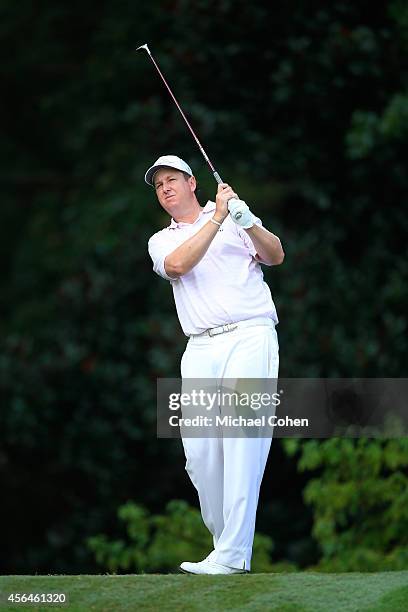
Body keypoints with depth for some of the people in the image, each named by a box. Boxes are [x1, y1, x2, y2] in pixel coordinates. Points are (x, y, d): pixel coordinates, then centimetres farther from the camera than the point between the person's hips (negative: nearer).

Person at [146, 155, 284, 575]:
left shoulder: (236, 216, 14)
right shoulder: (161, 241, 19)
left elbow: (275, 256, 1)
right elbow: (178, 265, -5)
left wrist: (249, 223, -17)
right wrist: (218, 218, -9)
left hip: (250, 336, -3)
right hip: (201, 348, 3)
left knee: (242, 438, -15)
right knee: (199, 449, -7)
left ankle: (232, 554, -21)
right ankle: (225, 538, 6)